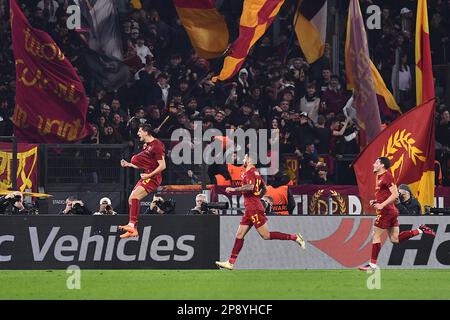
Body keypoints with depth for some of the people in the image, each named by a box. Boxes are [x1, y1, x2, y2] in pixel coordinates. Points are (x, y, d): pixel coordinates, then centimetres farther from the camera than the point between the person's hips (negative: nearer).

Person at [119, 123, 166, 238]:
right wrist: (128, 165, 17)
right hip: (145, 177, 10)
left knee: (134, 197, -25)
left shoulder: (156, 145, -15)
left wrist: (149, 175, -23)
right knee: (131, 200, 10)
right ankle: (133, 230, 14)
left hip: (153, 177, -10)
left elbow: (162, 166, -19)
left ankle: (132, 224, -29)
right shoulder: (146, 145, 16)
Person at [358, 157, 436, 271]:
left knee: (376, 236, -4)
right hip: (391, 211, 10)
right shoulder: (380, 177, 18)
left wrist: (382, 205, -22)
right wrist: (375, 202, 13)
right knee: (395, 239, 8)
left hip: (386, 211, -10)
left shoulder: (386, 177, -13)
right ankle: (420, 230, 6)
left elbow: (395, 194, -20)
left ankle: (373, 264, -2)